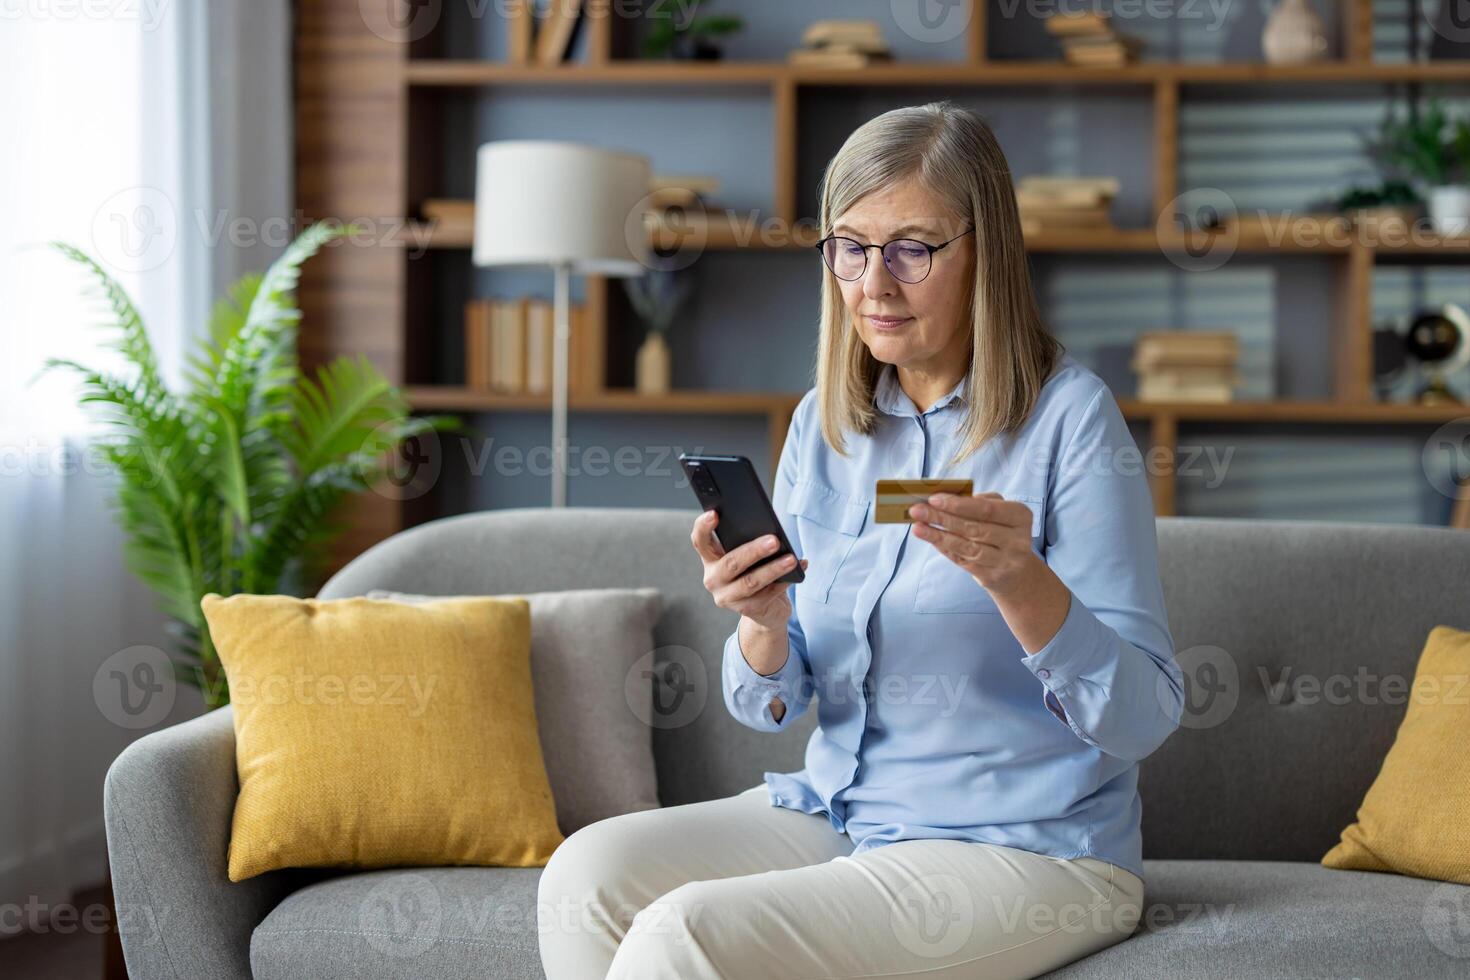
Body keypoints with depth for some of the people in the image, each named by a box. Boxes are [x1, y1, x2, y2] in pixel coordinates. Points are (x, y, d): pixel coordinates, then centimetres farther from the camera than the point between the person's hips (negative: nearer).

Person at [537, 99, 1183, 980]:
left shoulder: (1070, 418, -10)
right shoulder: (824, 425, 7)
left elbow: (1143, 720, -15)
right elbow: (772, 705, 8)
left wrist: (1021, 582, -31)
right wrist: (764, 624, -14)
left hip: (1023, 850, -6)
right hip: (834, 810, 6)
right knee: (591, 873, -18)